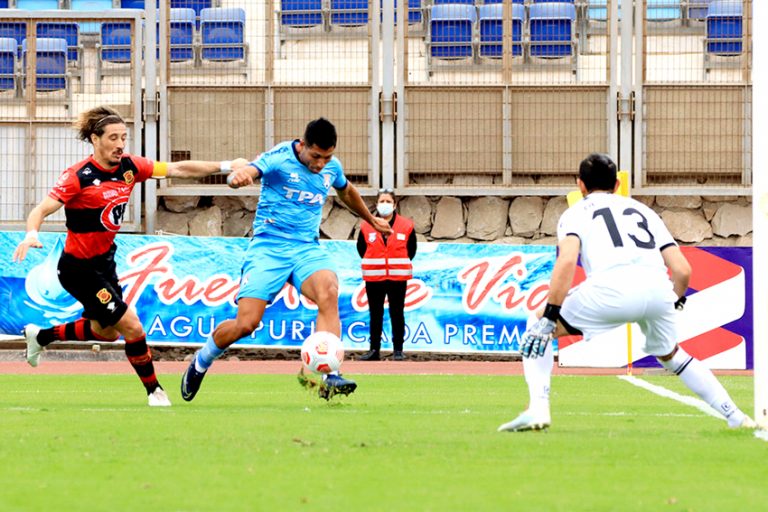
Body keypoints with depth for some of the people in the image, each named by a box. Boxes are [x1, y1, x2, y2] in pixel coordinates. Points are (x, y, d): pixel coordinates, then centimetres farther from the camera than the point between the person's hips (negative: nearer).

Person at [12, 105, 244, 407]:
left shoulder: (130, 167, -5)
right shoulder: (78, 176, -23)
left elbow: (178, 169, -2)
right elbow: (40, 211, -28)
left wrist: (225, 166, -10)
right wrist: (31, 235, -49)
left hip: (105, 261, 9)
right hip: (80, 267, -9)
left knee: (106, 331, 24)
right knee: (131, 326, -10)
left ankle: (40, 336, 44)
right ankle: (154, 391, 9)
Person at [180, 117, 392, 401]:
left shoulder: (331, 167, 6)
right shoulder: (279, 158, -12)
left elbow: (346, 191, 30)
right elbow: (245, 172, -32)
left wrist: (371, 219, 44)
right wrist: (238, 175, -57)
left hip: (307, 248, 4)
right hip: (268, 247, -4)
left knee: (328, 293, -29)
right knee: (245, 324, -12)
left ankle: (327, 377, -38)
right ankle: (202, 361, 20)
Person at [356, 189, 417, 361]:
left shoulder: (406, 226, 1)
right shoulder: (366, 227, 2)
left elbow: (411, 249, 11)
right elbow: (361, 248, 13)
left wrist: (401, 264, 8)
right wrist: (373, 263, 10)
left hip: (398, 277, -1)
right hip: (374, 278, 1)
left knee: (397, 314, 2)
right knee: (375, 315, 5)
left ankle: (398, 350, 7)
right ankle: (374, 349, 9)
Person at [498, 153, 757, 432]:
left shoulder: (575, 212, 21)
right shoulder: (643, 210, 32)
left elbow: (567, 260, -2)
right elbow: (682, 270, 22)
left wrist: (551, 312, 0)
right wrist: (674, 301, 42)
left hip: (612, 288, -4)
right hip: (658, 290, 4)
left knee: (538, 327, 16)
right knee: (671, 355, 32)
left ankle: (537, 409, -1)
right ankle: (734, 416, 28)